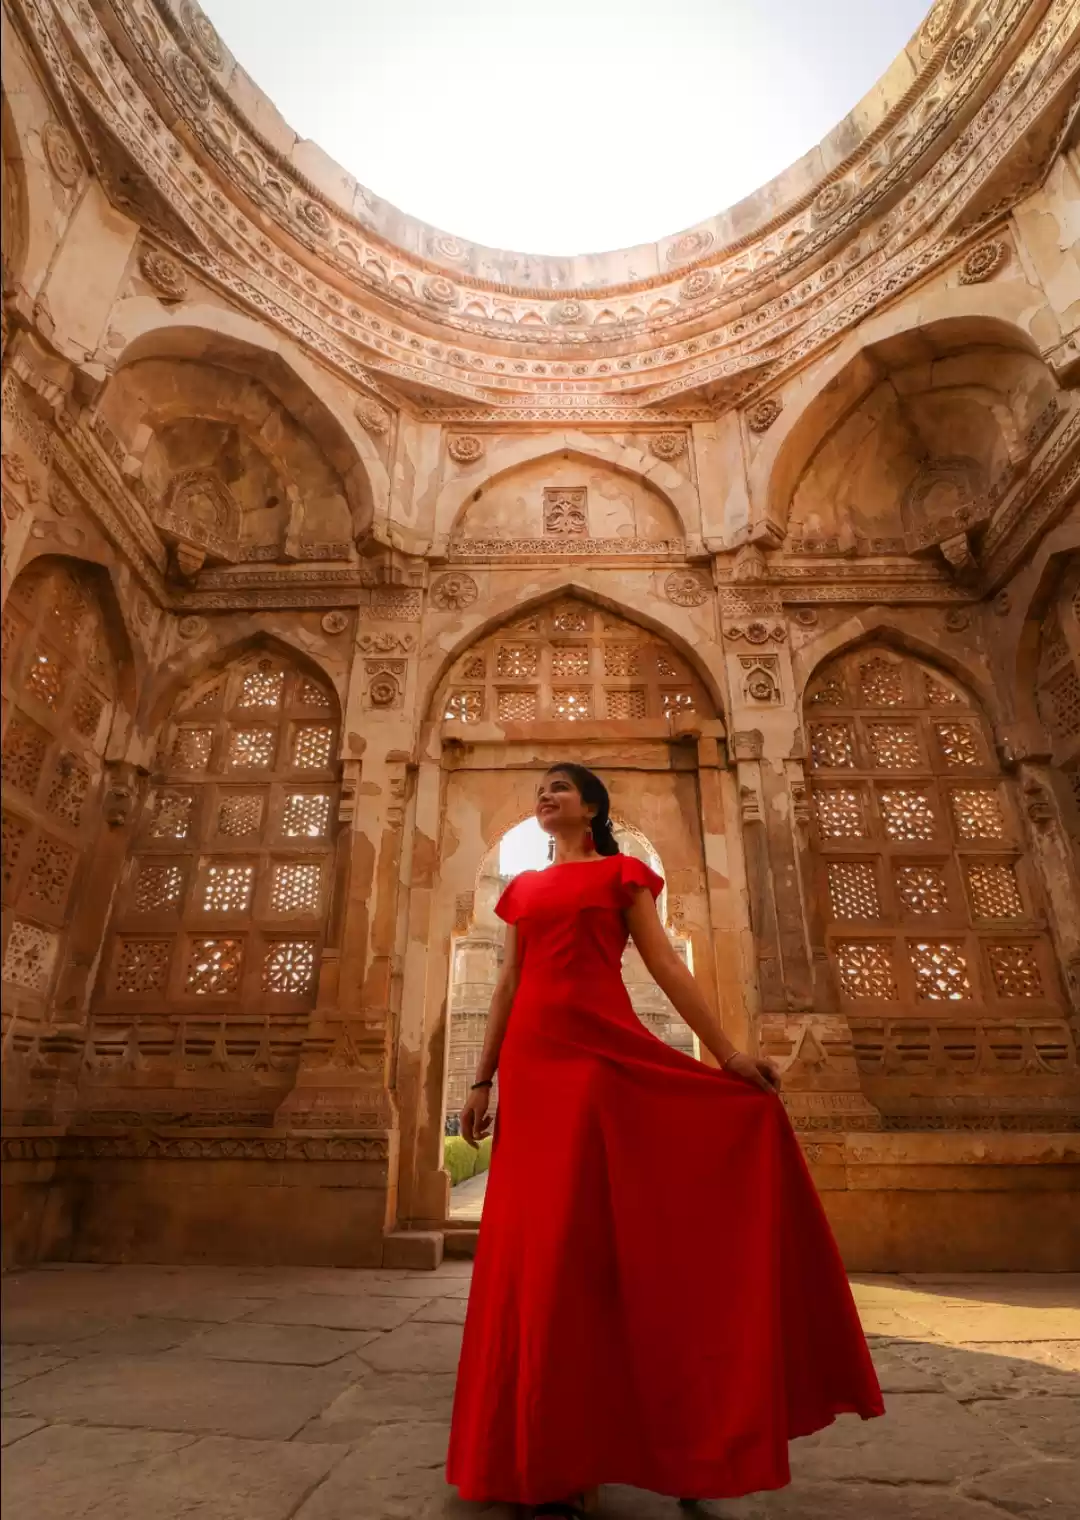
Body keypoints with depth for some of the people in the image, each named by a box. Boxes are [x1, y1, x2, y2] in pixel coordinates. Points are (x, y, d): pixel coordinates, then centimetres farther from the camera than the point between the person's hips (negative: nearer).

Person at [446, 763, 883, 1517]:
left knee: (581, 1237, -5)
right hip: (533, 1059, 4)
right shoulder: (523, 888, 18)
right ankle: (548, 1452, 21)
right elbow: (510, 984, 16)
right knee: (533, 1243, 6)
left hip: (603, 1052, -4)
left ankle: (568, 1455, 12)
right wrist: (484, 1078, 12)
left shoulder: (622, 873, 7)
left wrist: (727, 1053, -7)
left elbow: (666, 966, 1)